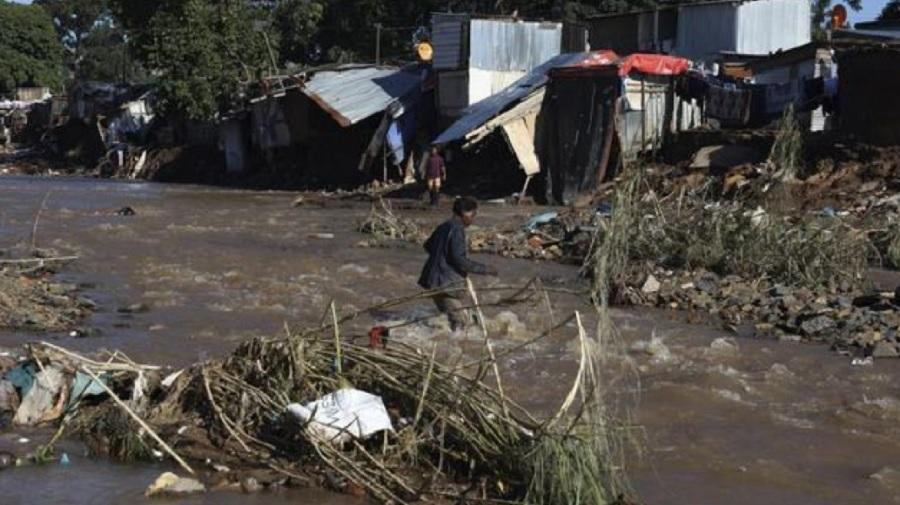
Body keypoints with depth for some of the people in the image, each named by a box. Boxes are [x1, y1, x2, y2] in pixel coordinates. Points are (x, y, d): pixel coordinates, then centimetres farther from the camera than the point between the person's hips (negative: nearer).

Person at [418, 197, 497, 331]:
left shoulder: (443, 227, 14)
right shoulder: (457, 230, -14)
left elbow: (428, 245, 30)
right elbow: (459, 259, -21)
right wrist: (485, 269, -14)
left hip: (435, 280, 10)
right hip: (447, 283, -10)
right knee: (461, 322, -7)